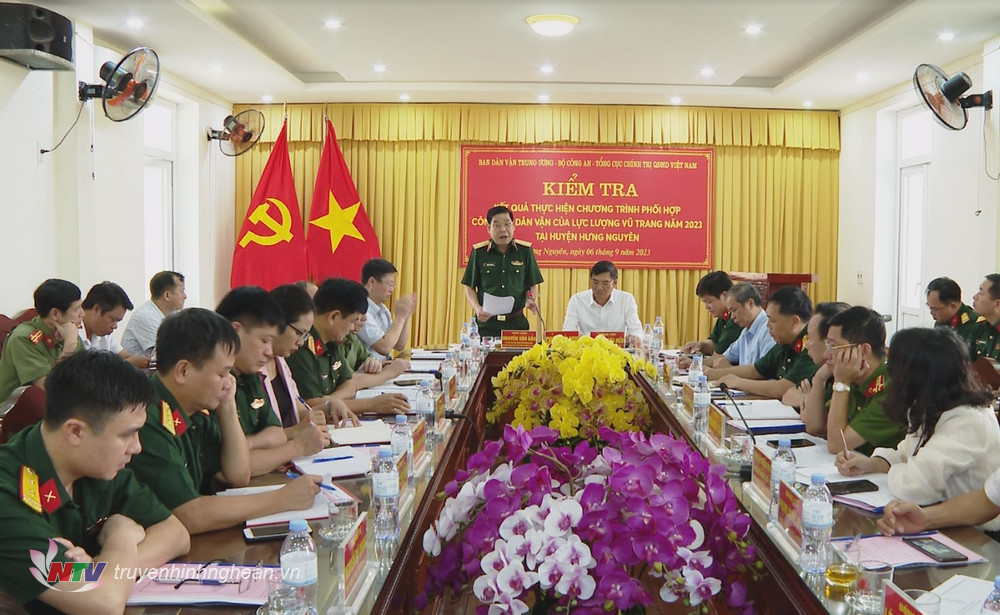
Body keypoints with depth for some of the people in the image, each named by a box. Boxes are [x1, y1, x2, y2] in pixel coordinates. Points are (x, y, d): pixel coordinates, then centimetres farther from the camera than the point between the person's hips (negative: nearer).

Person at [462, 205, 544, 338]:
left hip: (517, 322, 1)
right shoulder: (479, 252, 2)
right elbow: (470, 287, 7)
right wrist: (477, 309, -9)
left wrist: (530, 299, -9)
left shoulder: (525, 251, 4)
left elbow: (532, 284, 11)